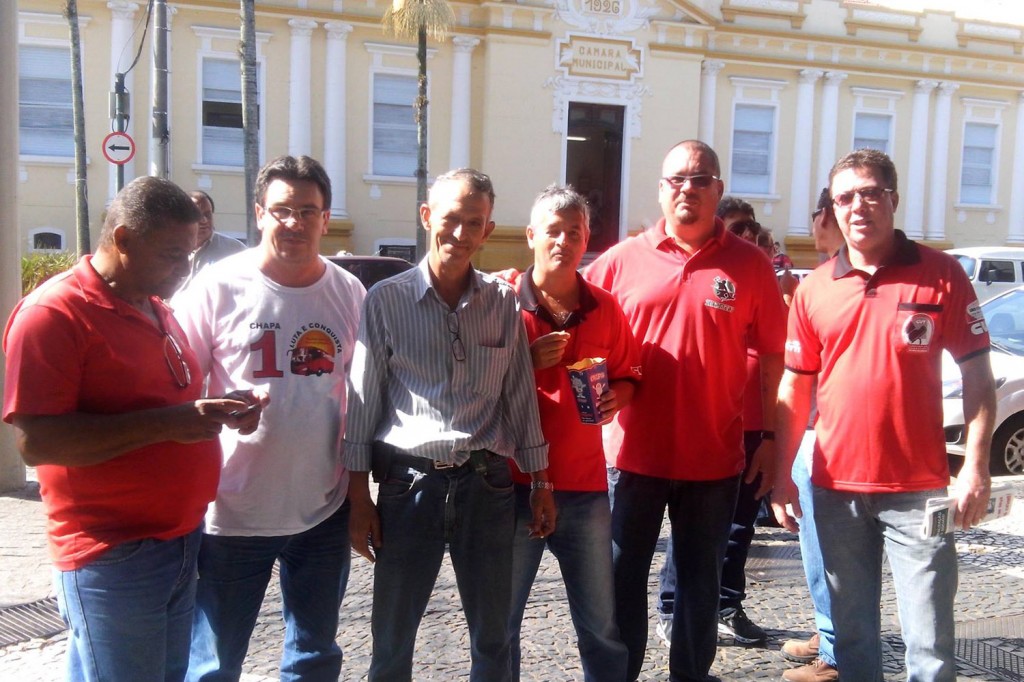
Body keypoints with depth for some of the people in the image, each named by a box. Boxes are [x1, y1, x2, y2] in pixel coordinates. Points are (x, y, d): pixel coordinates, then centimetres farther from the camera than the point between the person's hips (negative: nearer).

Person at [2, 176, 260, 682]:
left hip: (184, 541, 8)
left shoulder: (157, 310, 12)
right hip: (113, 558, -8)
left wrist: (217, 411, 3)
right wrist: (166, 423, -28)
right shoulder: (52, 314, -15)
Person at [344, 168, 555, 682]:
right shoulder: (386, 301, -2)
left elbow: (520, 397, 9)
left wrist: (540, 482, 8)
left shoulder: (504, 302, 4)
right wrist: (359, 498, 0)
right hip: (409, 483, -2)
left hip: (487, 484, 2)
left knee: (493, 638, 14)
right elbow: (362, 403, 0)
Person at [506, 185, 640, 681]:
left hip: (585, 485, 2)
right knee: (499, 621, 11)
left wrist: (615, 397, -5)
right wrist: (527, 362, -17)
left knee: (602, 624, 11)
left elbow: (626, 375, 17)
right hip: (513, 484, -2)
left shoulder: (605, 308, 5)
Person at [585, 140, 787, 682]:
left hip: (714, 458, 0)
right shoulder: (622, 260, 0)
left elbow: (772, 357, 2)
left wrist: (769, 437, 0)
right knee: (624, 577, 12)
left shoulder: (749, 265, -1)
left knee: (700, 581, 14)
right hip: (634, 453, 1)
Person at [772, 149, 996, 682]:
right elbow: (795, 388, 8)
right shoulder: (814, 288, 5)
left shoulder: (941, 274, -2)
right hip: (836, 488, 3)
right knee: (852, 632, 14)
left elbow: (976, 375, -1)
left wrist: (975, 467, -8)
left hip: (918, 488, -2)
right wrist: (783, 474, 4)